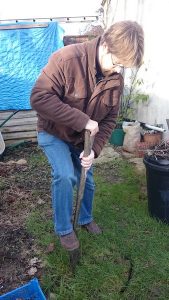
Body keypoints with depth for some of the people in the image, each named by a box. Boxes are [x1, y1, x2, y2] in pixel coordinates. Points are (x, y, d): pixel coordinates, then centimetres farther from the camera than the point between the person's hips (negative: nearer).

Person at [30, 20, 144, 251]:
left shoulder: (116, 78, -11)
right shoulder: (68, 58, -29)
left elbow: (109, 119, -5)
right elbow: (39, 98, -33)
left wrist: (95, 149, -18)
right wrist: (83, 120, -36)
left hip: (82, 138, 5)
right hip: (53, 133, -4)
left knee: (87, 180, 11)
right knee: (65, 176, -21)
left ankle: (86, 218, 41)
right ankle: (64, 229, 6)